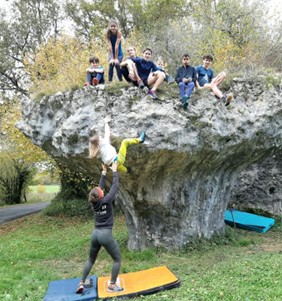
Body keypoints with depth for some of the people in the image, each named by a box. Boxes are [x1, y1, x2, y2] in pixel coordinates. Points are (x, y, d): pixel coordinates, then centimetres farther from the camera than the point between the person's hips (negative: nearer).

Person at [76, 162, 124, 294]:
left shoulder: (94, 202, 2)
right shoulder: (106, 200, -13)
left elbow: (100, 187, 15)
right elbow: (115, 186, -5)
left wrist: (104, 172, 21)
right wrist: (114, 171, 6)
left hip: (95, 234, 6)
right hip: (106, 234, -6)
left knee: (91, 260, 21)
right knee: (117, 260, 8)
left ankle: (81, 283, 17)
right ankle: (112, 285, 6)